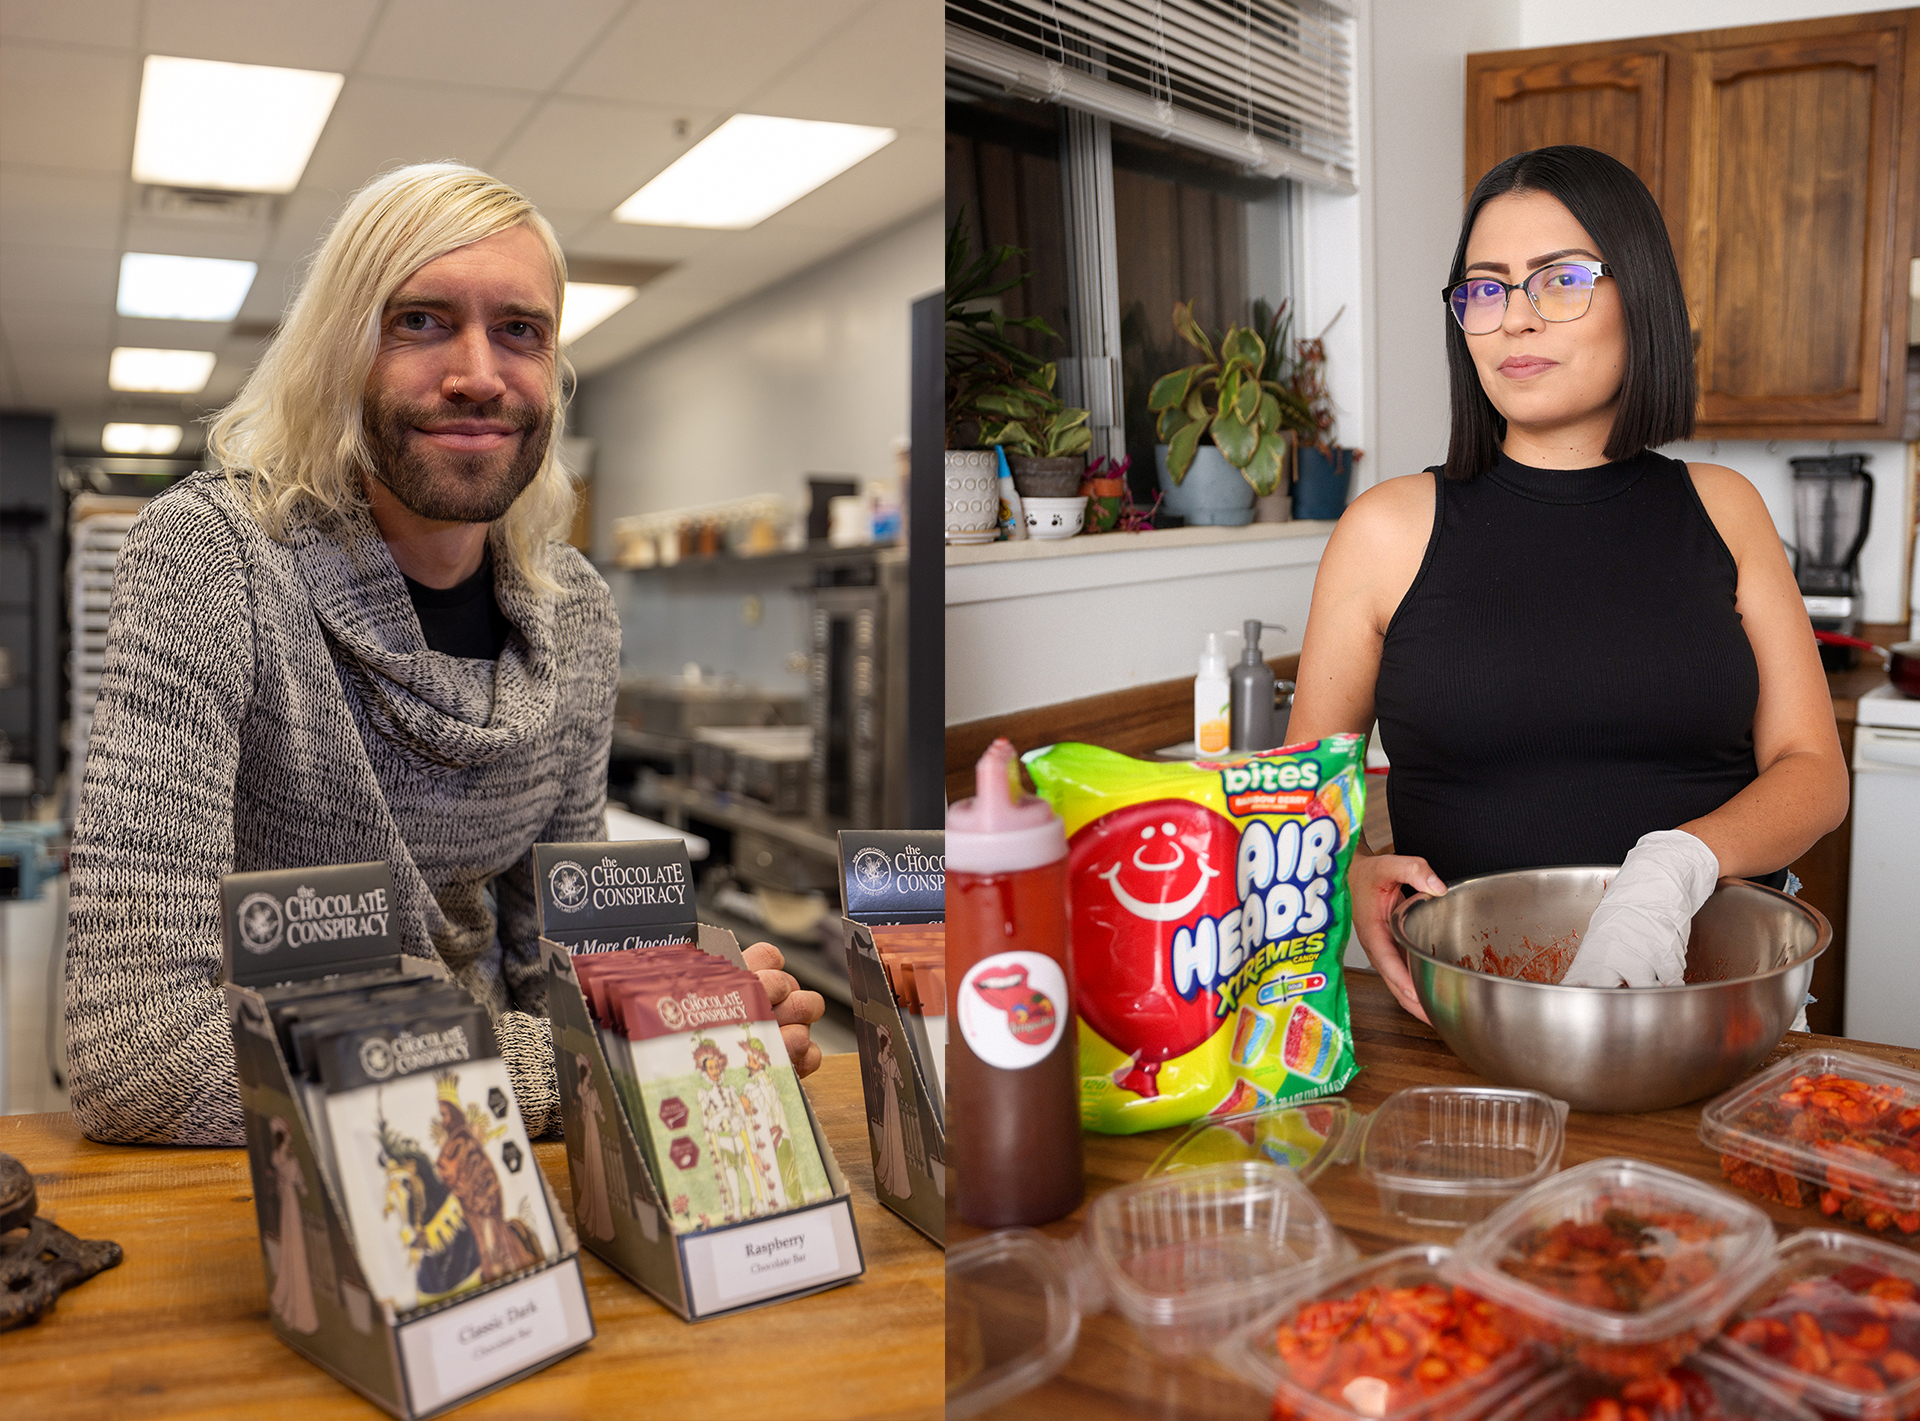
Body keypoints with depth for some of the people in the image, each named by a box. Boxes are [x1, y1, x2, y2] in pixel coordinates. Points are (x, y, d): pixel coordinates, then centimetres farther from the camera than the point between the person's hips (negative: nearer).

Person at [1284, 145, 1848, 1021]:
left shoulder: (1720, 511, 9)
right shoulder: (1391, 529, 2)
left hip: (1705, 983, 2)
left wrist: (1677, 866, -15)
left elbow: (1812, 769, 5)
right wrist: (1352, 877, -14)